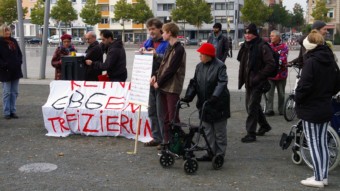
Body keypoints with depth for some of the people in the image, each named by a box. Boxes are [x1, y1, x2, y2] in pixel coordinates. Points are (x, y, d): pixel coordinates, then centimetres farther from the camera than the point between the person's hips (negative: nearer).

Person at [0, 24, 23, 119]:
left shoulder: (13, 41, 10)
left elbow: (19, 53, 17)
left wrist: (19, 62, 2)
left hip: (16, 71, 6)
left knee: (15, 92, 9)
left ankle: (13, 111, 16)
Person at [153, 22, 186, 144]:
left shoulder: (179, 49, -14)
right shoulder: (169, 47, 14)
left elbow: (171, 69, -17)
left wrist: (159, 82, -12)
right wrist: (156, 76, 2)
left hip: (172, 87, -8)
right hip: (163, 86, 8)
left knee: (173, 117, -3)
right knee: (166, 117, 13)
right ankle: (166, 140, 21)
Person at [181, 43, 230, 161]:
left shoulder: (220, 66, -13)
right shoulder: (199, 67, 8)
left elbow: (222, 83, -23)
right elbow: (194, 83, 9)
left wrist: (215, 96, -35)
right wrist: (188, 97, -4)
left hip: (218, 104, -7)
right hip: (204, 104, 7)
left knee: (219, 131, 5)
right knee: (208, 131, 13)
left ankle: (220, 155, 13)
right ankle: (211, 153, 22)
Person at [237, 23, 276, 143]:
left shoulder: (262, 47, -14)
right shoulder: (246, 46, 10)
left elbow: (271, 65, -18)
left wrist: (258, 77, -19)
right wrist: (242, 78, 11)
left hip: (257, 83, -9)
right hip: (249, 82, 9)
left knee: (252, 107, -8)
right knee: (251, 105, 18)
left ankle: (251, 134, 0)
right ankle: (264, 125, 37)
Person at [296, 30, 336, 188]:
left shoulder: (311, 62, -19)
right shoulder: (330, 61, 7)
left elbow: (304, 86, -22)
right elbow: (334, 84, 14)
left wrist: (298, 99, -6)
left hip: (310, 109, -8)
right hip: (326, 108, 8)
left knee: (313, 143, 0)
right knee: (322, 143, 13)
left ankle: (318, 178, 4)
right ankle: (324, 176, 20)